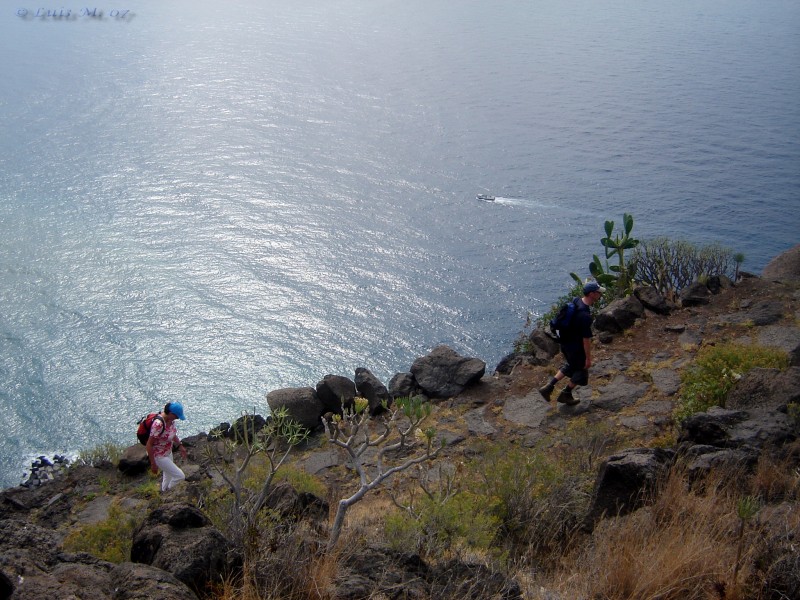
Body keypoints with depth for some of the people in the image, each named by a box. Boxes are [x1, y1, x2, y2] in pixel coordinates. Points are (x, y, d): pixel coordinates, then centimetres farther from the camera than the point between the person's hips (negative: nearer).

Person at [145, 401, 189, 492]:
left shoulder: (170, 419, -9)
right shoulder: (158, 424, -35)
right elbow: (149, 445, -28)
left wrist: (180, 446, 10)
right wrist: (153, 464, -22)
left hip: (168, 453, 8)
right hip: (158, 456, -8)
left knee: (169, 476, 25)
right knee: (180, 476, -4)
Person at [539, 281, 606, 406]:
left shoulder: (576, 301, -4)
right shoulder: (585, 316, -33)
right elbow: (586, 339, -26)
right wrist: (588, 358, -16)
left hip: (565, 342, 8)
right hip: (575, 348, -8)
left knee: (571, 366, 28)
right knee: (581, 370, 17)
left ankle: (548, 387, 26)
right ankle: (565, 395, 33)